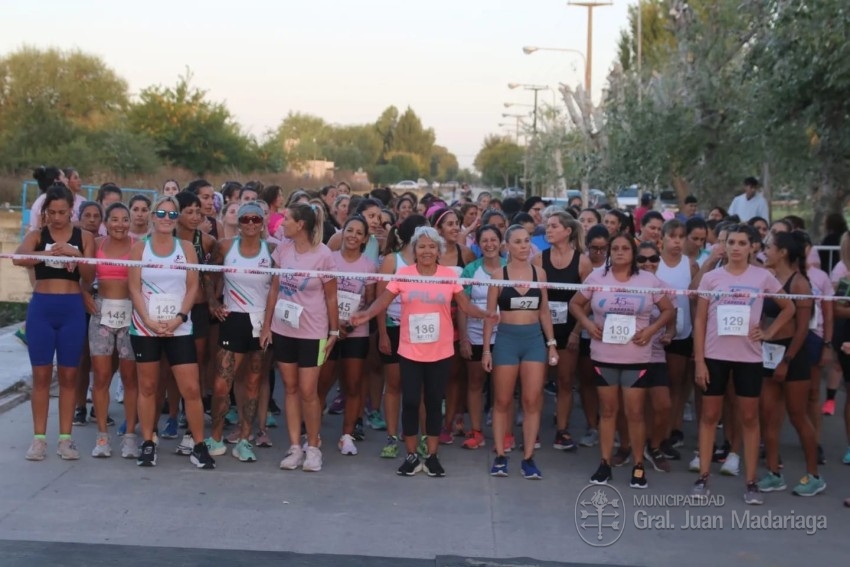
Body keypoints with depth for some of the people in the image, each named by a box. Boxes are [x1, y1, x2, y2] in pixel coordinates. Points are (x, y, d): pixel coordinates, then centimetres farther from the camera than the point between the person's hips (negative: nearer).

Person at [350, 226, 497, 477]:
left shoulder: (449, 275, -1)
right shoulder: (403, 274, -4)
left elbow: (465, 305, 0)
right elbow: (383, 300, -6)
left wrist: (485, 314, -18)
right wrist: (366, 314, -24)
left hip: (440, 353, 1)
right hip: (410, 352, -1)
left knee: (434, 402, 8)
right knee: (410, 401, 1)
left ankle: (432, 456, 19)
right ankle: (411, 456, 15)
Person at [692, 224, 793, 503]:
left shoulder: (763, 277, 0)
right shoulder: (711, 277, 0)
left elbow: (789, 308, 11)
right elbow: (699, 320, 0)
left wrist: (769, 333, -1)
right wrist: (699, 360, -5)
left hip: (749, 357, 0)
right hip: (715, 356, 0)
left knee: (749, 418, 5)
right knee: (710, 416, 6)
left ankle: (751, 482, 11)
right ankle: (703, 477, 13)